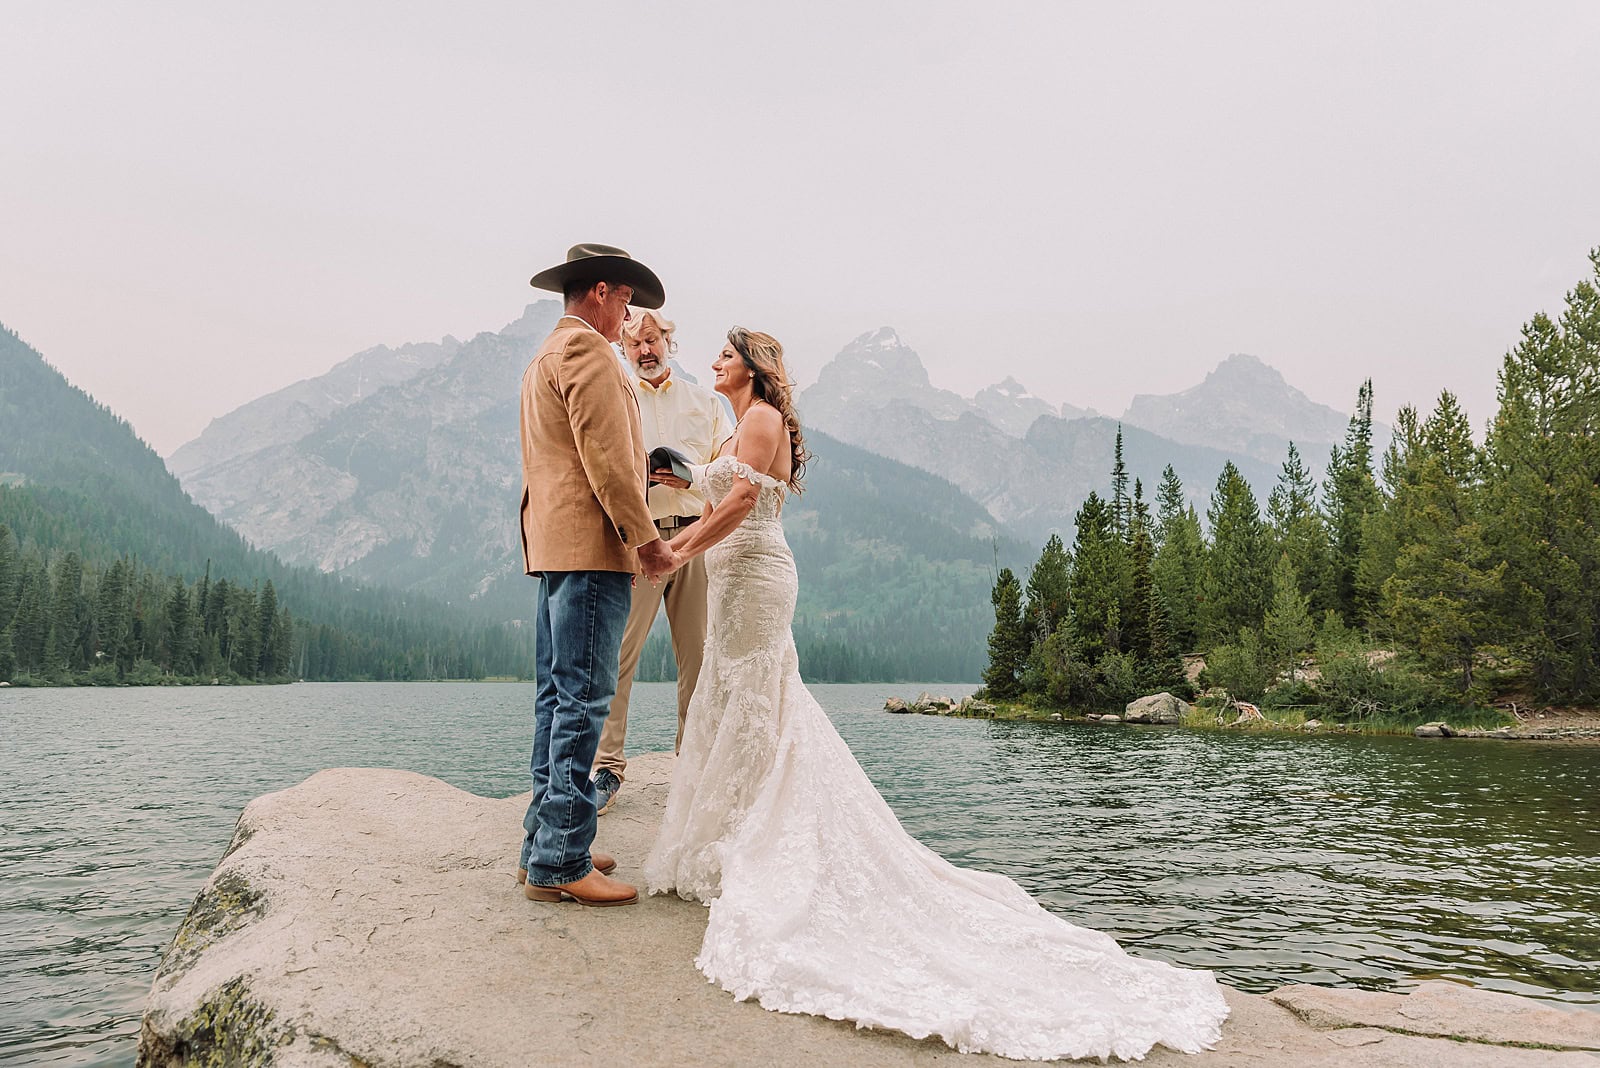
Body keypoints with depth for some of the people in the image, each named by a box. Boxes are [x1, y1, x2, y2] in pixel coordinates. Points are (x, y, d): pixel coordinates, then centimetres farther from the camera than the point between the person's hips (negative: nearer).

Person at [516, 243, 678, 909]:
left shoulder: (545, 356, 25)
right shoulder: (587, 349, -8)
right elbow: (606, 458, -17)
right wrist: (647, 538, -13)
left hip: (552, 546, 11)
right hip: (591, 544, -11)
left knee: (557, 697, 12)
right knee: (583, 698, -10)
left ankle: (543, 846, 18)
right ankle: (561, 863, -6)